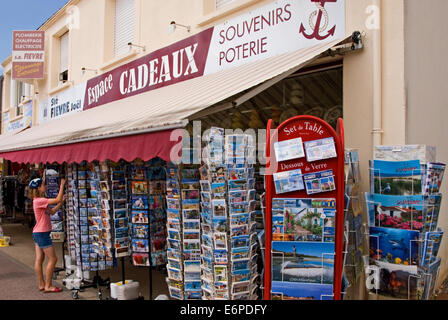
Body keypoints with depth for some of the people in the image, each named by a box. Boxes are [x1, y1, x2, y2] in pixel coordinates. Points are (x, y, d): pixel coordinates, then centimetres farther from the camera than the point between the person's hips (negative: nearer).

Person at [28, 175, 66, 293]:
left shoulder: (40, 201, 12)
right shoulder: (38, 201, -18)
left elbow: (52, 211, 14)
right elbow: (57, 199, -23)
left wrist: (62, 201, 8)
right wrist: (62, 185, -15)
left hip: (38, 233, 10)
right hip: (41, 233, -10)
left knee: (39, 259, 12)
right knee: (53, 259, -4)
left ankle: (41, 285, 18)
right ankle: (48, 286, 2)